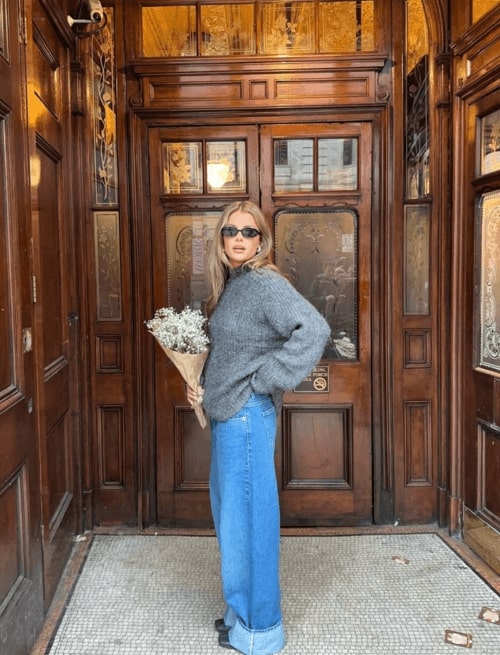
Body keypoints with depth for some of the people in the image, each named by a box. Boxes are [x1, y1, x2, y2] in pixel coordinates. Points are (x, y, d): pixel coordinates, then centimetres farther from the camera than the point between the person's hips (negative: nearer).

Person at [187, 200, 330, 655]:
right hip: (226, 414, 10)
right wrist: (204, 388, 9)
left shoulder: (265, 283, -15)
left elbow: (314, 330, -29)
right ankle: (241, 612, 36)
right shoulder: (231, 285, 13)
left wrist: (262, 381, -23)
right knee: (230, 514, 19)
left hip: (247, 415, -10)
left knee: (248, 517, 1)